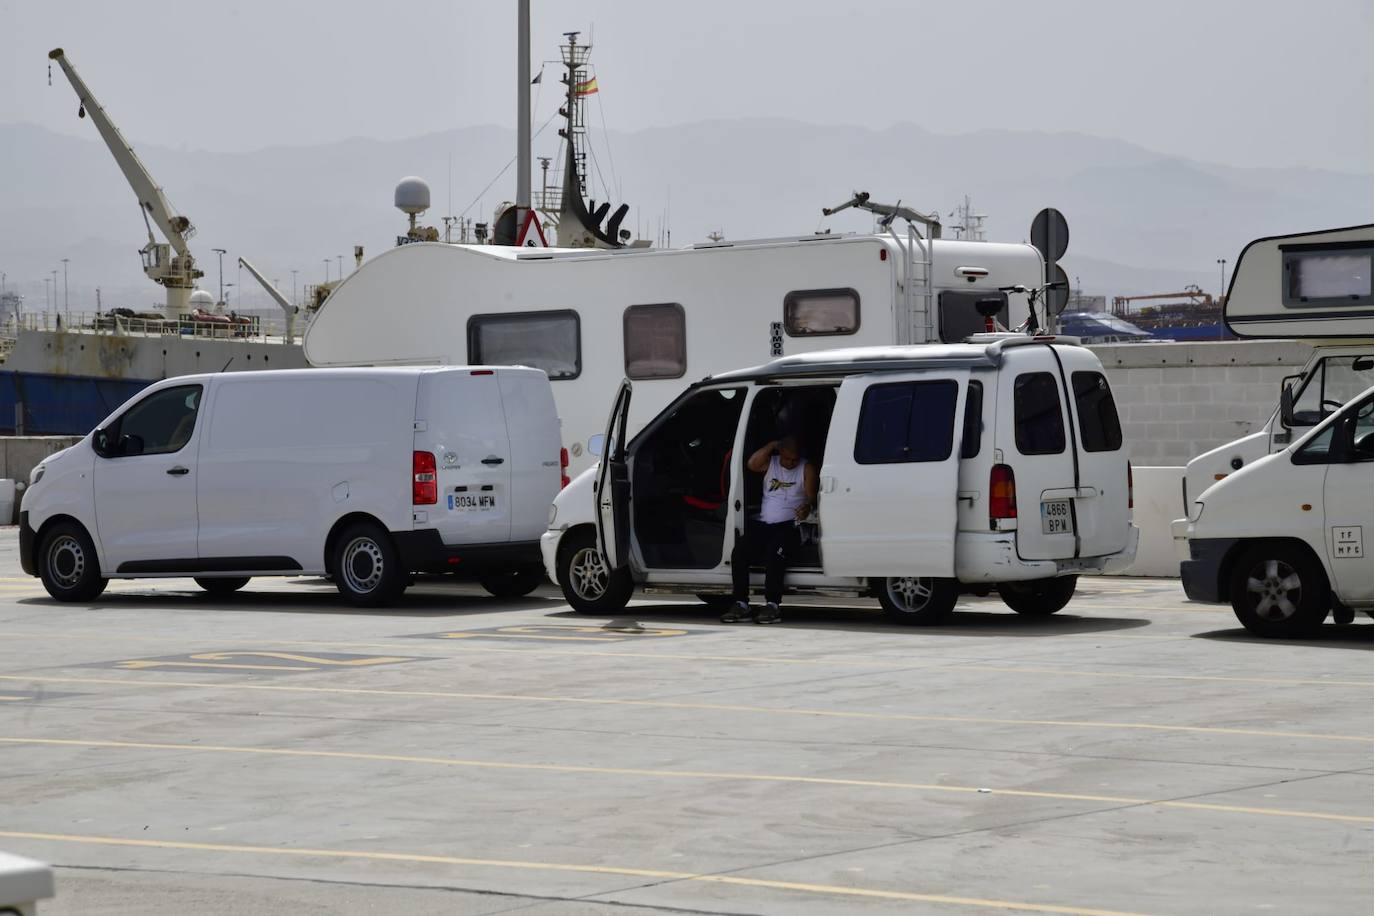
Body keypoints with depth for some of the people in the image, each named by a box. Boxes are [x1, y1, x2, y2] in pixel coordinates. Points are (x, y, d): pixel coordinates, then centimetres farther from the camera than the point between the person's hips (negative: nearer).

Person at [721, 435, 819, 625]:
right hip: (763, 524, 4)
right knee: (739, 551, -21)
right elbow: (752, 464, -5)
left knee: (774, 551, -35)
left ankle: (773, 605, -37)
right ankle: (741, 605, -21)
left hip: (789, 525, -4)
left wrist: (807, 507, -26)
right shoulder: (770, 463, 16)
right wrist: (771, 445, -3)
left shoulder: (807, 469, 7)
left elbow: (812, 497, -4)